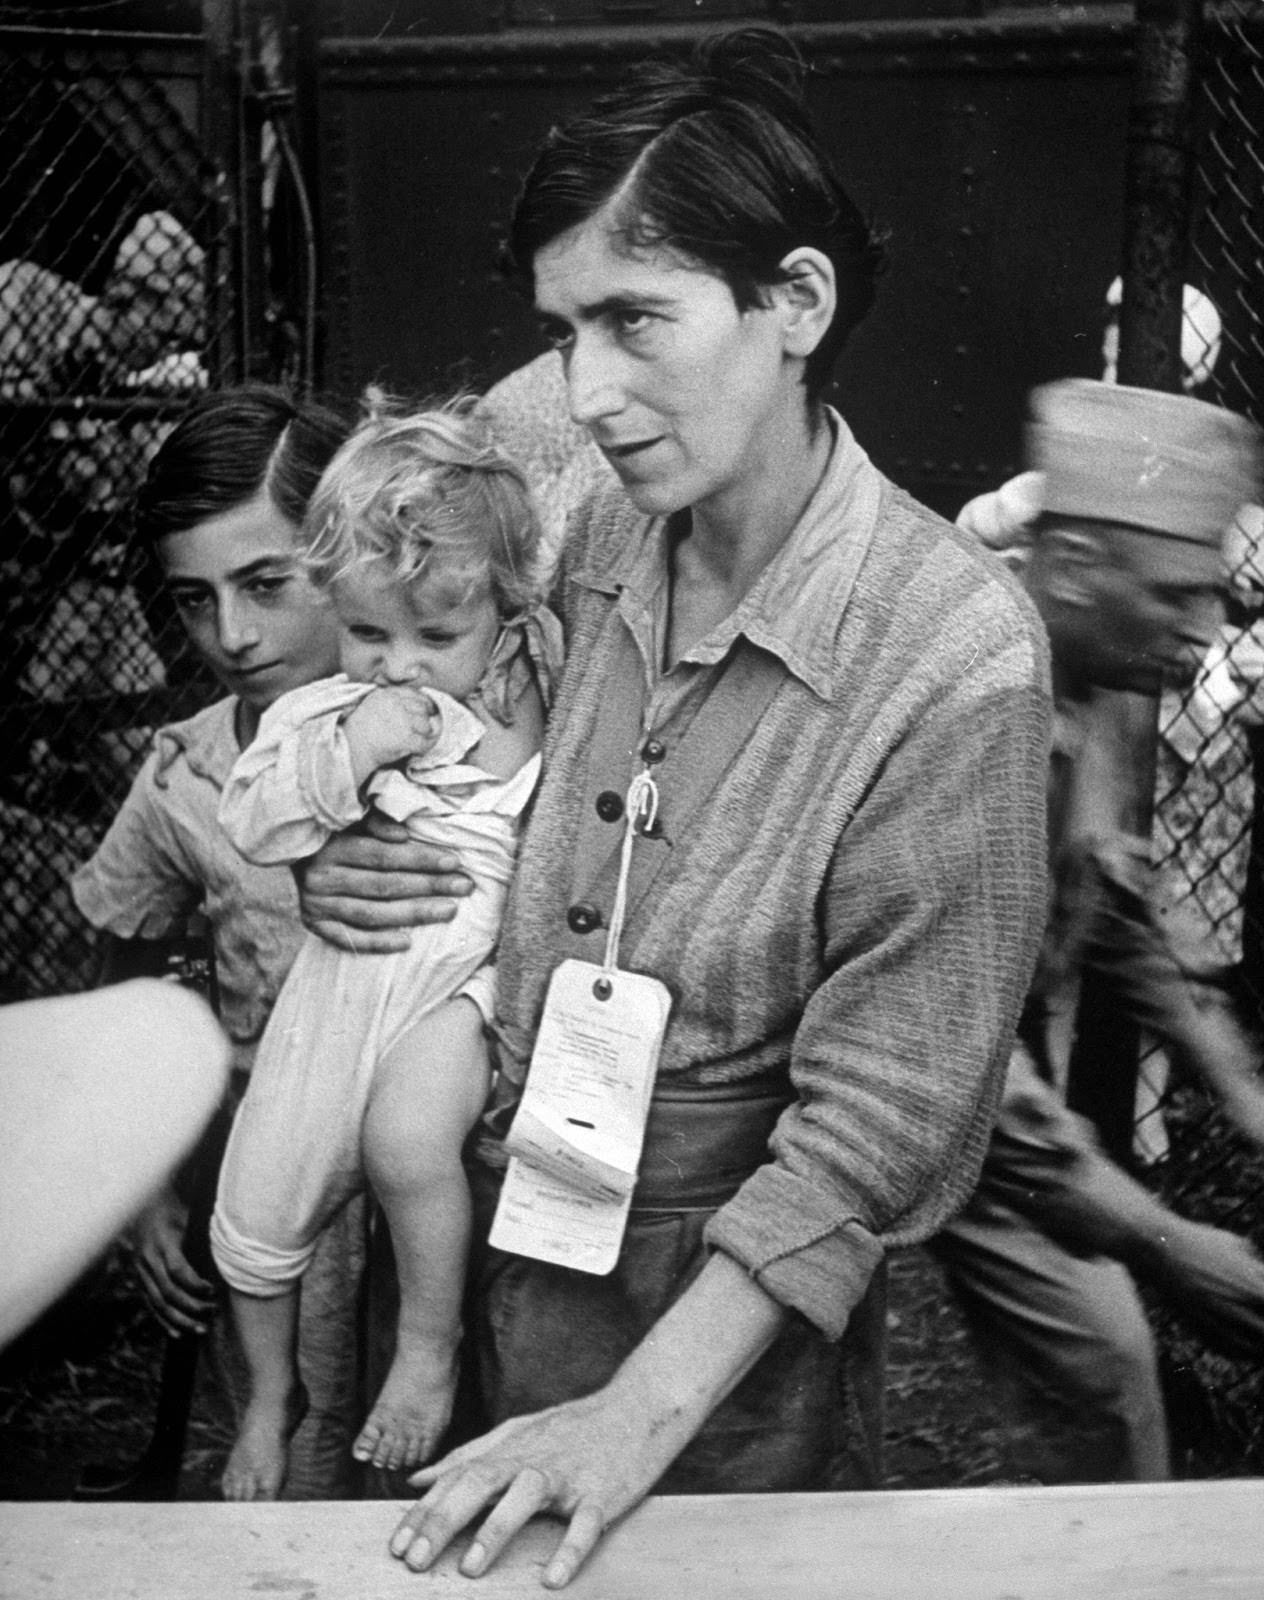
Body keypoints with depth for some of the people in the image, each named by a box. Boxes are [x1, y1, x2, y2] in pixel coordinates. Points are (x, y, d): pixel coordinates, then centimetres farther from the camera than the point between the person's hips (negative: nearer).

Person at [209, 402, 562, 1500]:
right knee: (255, 1211, 7)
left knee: (406, 1135, -32)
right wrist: (350, 751, -19)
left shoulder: (545, 684, -1)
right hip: (346, 965, 3)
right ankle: (272, 1393, 37)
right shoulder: (320, 710, 2)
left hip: (469, 965, -3)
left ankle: (431, 1350, -3)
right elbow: (253, 826, -7)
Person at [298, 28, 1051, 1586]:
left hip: (729, 1328, -5)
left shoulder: (955, 655, -24)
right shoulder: (596, 541, -7)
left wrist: (647, 1409, -24)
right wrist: (337, 866, -7)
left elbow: (876, 1116, -21)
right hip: (498, 1246, 5)